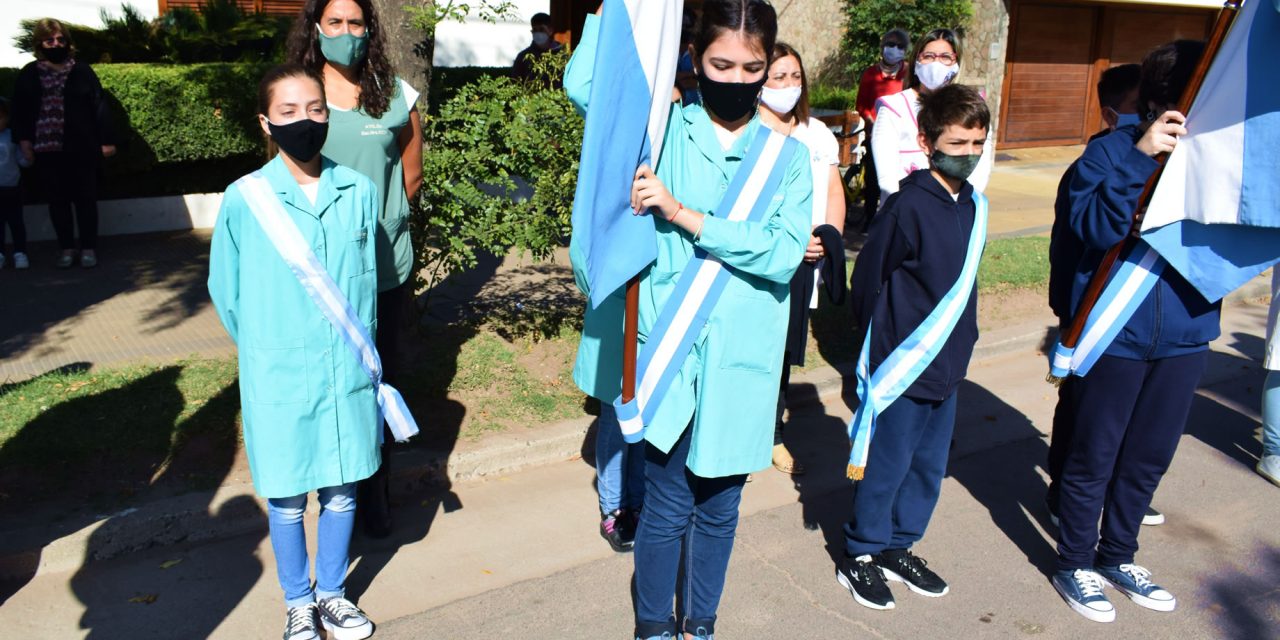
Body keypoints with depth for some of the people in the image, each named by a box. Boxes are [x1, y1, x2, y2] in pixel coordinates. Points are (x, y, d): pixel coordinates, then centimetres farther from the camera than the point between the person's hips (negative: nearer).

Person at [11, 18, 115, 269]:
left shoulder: (82, 71, 2)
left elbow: (99, 107, 1)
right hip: (47, 150, 2)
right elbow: (20, 111, 10)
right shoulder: (28, 75, 8)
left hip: (81, 149, -2)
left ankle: (88, 248, 12)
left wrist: (107, 140, -3)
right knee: (57, 201, 8)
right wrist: (23, 140, 0)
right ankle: (66, 248, 18)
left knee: (85, 199, 3)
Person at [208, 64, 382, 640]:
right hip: (279, 378, -2)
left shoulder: (358, 191, -3)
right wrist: (266, 351, 10)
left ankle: (332, 593, 36)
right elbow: (226, 291, 3)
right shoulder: (245, 199, -10)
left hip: (348, 372, 2)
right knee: (287, 499, 12)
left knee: (341, 490, 15)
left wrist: (358, 348, 9)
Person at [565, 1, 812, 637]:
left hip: (741, 360, 2)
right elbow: (584, 85, -13)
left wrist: (685, 215, -18)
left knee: (719, 505, 16)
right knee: (667, 505, 8)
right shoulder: (663, 126, 1)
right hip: (669, 351, -1)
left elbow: (784, 253, -11)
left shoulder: (786, 155, 2)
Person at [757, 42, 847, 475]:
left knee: (784, 351, 13)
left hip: (802, 262, 6)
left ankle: (772, 435, 27)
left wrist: (830, 233, -2)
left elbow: (834, 191, 16)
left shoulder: (816, 134, 14)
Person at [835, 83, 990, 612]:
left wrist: (962, 341, 15)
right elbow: (867, 280, -12)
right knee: (885, 467, 5)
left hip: (947, 366, 7)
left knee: (929, 466, 17)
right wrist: (881, 343, -2)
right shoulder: (908, 206, -18)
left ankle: (899, 546, 36)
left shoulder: (974, 206, 5)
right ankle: (860, 556, 24)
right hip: (901, 367, -7)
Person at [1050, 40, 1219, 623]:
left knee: (1149, 459, 19)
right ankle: (1073, 563, 29)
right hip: (1115, 334, -5)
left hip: (1184, 336, 5)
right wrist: (1140, 159, -29)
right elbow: (1092, 226, -22)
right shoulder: (1111, 150, -11)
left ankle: (1117, 556, 40)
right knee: (1093, 458, 8)